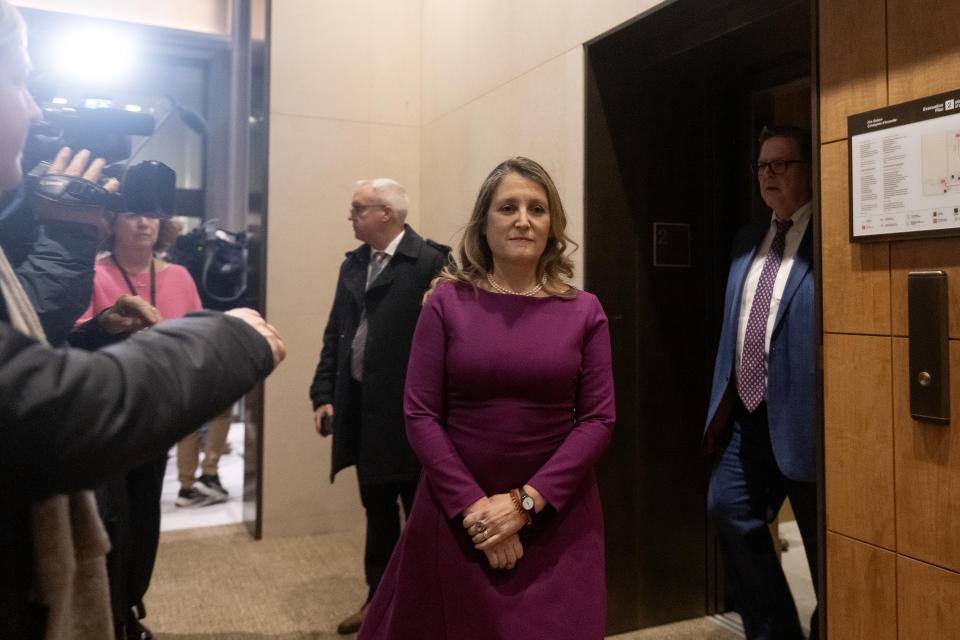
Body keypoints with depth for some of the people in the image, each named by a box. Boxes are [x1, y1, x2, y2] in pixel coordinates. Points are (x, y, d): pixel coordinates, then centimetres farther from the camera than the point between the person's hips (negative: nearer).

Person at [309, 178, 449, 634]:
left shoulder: (429, 261, -14)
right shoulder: (354, 264, 9)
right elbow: (335, 335, 11)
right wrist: (324, 394, 4)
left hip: (409, 411, -7)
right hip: (362, 409, 7)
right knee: (377, 513, 20)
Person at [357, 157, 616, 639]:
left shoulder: (583, 311, -1)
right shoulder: (448, 301, -4)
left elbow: (598, 419, -4)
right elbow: (420, 414, -6)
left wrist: (525, 501, -11)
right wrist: (475, 508, -11)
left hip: (556, 516, 1)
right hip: (455, 512, 0)